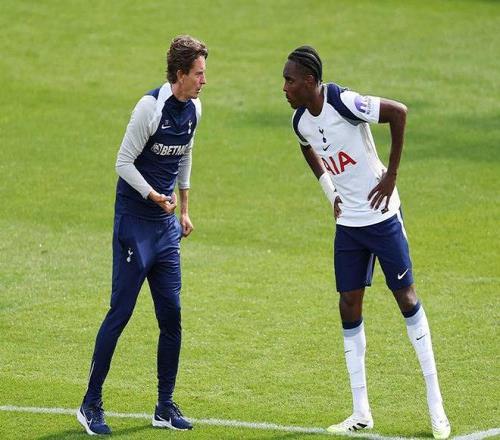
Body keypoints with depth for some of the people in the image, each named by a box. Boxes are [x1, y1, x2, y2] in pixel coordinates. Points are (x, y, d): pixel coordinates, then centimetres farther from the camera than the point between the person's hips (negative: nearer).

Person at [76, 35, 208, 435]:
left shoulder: (194, 109, 5)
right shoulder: (151, 106, -17)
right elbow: (124, 162, -13)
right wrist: (154, 196, -24)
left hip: (167, 226, 7)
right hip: (134, 222, -7)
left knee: (171, 315, 4)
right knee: (121, 312, -5)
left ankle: (166, 406, 13)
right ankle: (91, 404, 4)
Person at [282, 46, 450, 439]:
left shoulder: (344, 103, -22)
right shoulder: (300, 121, 0)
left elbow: (399, 112, -23)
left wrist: (392, 174, -18)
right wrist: (330, 191, 11)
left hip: (382, 215, -6)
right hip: (347, 222, 7)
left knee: (406, 296, 0)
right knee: (349, 307, 4)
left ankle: (436, 404, 8)